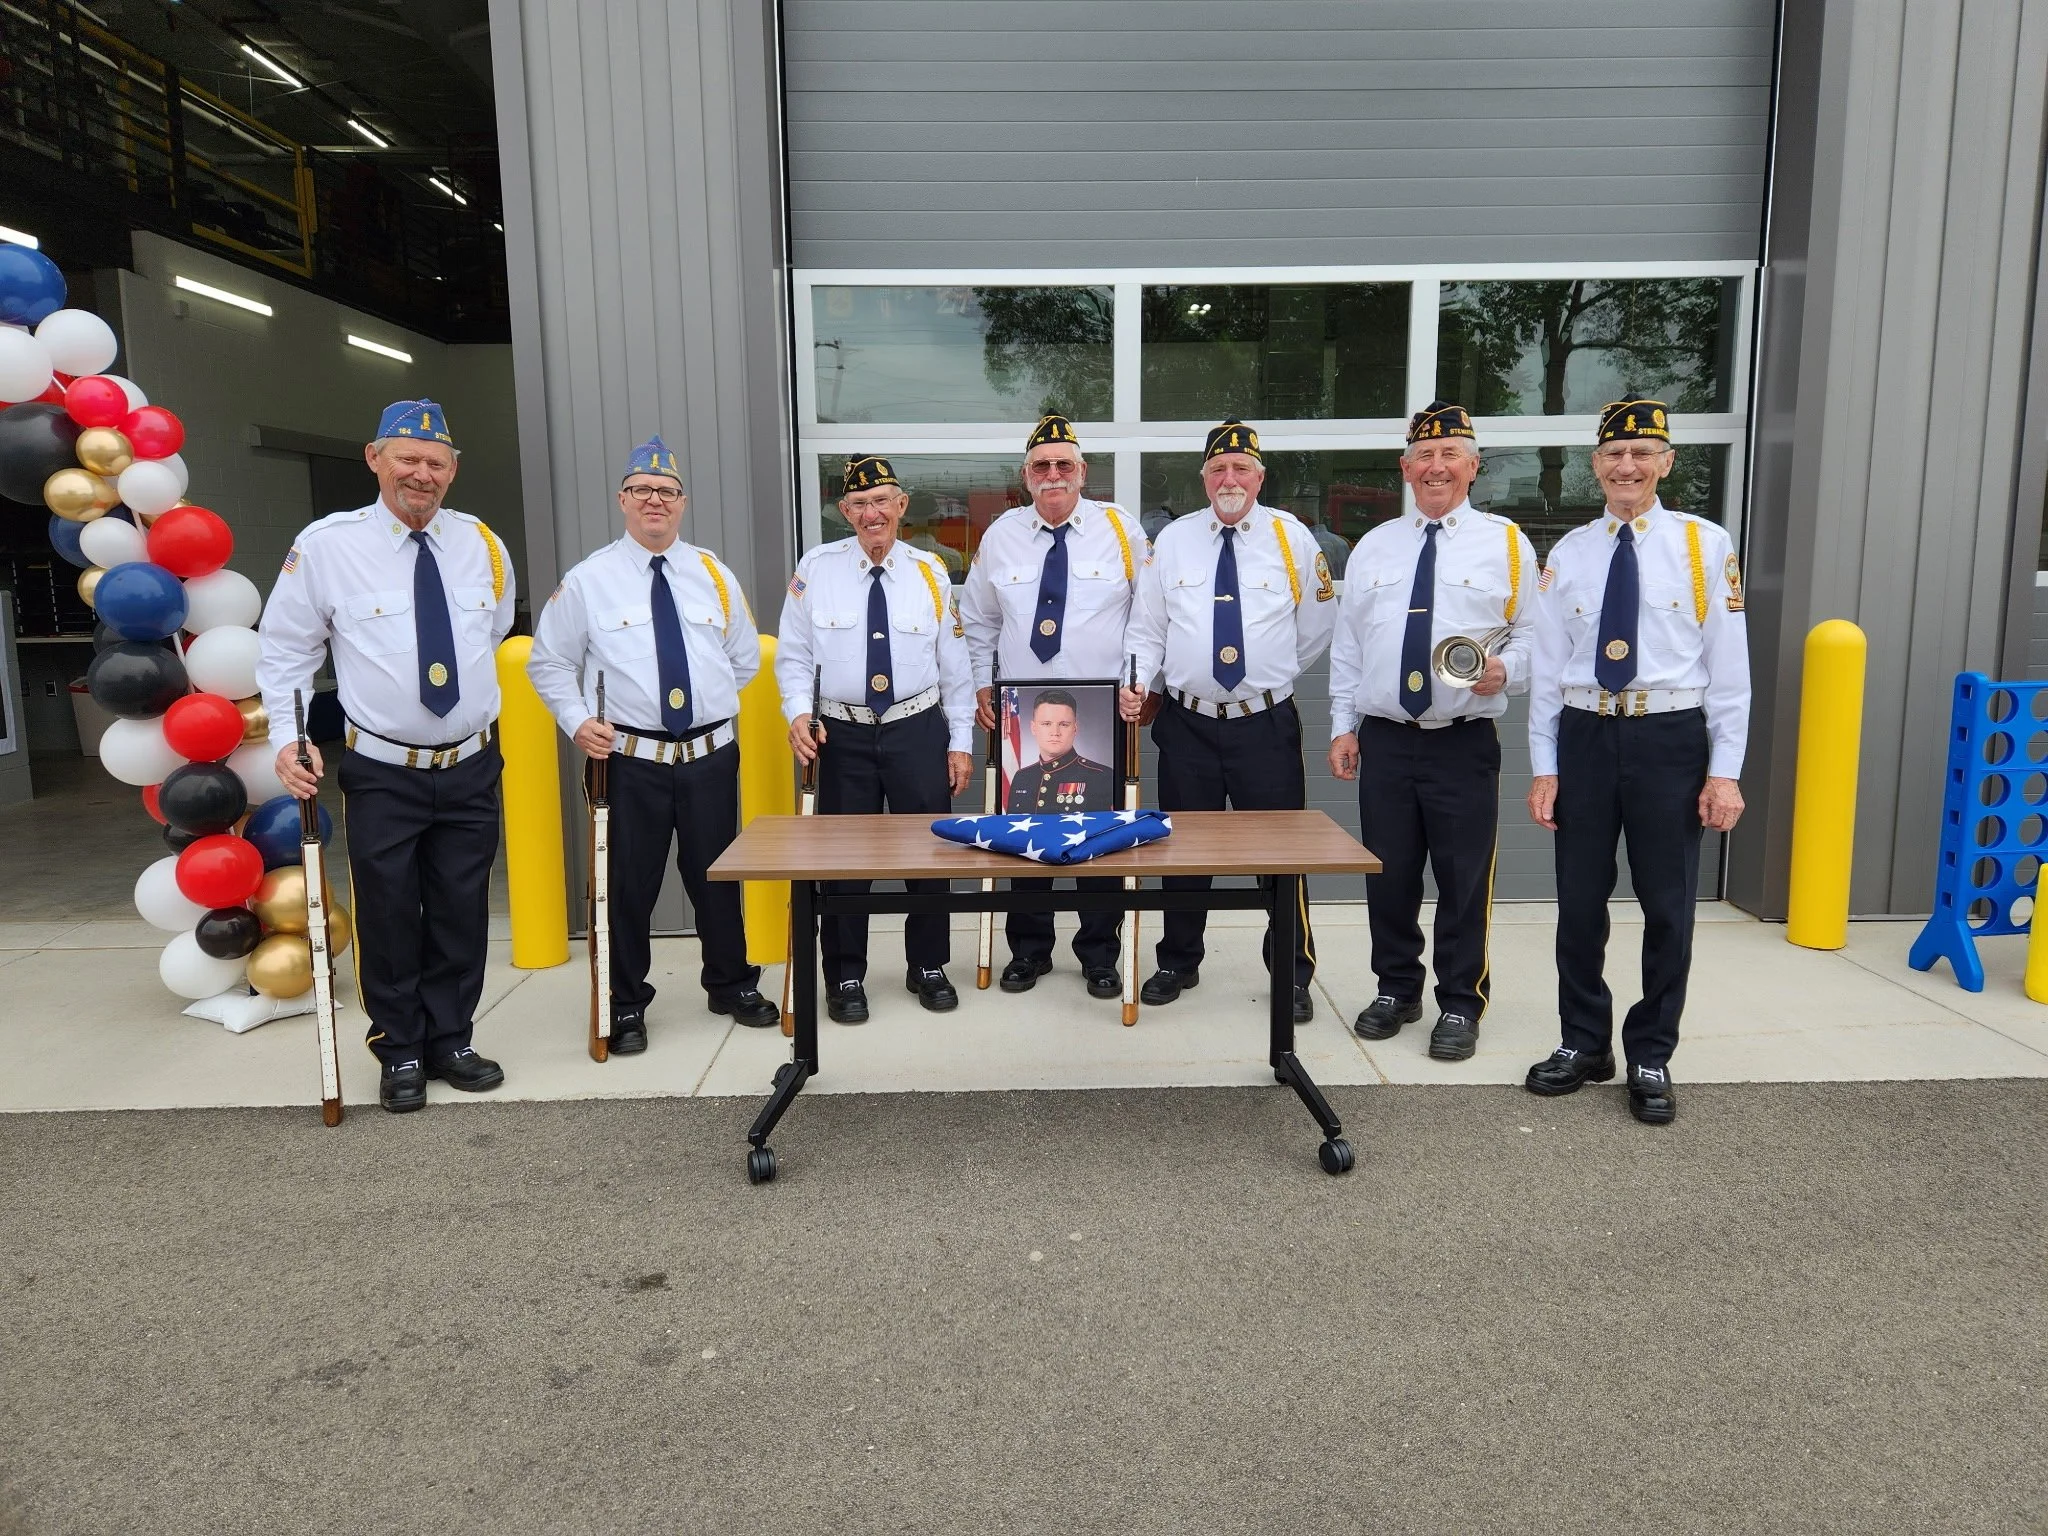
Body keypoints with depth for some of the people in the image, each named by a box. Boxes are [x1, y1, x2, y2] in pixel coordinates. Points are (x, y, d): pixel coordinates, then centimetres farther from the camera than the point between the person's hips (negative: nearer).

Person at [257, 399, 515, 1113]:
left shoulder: (483, 545, 2)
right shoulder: (325, 546, -7)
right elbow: (285, 652, -1)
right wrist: (287, 739, -9)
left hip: (472, 766, 3)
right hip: (381, 772, -3)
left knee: (462, 912, 11)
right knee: (388, 916, 7)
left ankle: (450, 1042, 27)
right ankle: (400, 1054, 24)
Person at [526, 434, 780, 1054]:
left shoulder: (714, 575, 8)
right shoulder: (588, 580, 0)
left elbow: (745, 658, 18)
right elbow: (549, 664, 6)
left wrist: (714, 704, 7)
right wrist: (578, 722, -8)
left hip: (712, 754, 2)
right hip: (631, 759, -2)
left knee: (716, 876, 12)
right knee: (630, 886, 6)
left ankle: (732, 985, 31)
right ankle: (626, 1005, 22)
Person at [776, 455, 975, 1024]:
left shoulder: (930, 571, 1)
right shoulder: (817, 569, -2)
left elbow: (954, 664, 4)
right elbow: (793, 654, 3)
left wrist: (961, 743, 3)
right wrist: (798, 712, -14)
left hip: (919, 730, 1)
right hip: (842, 734, -1)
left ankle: (928, 967, 28)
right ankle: (845, 978, 22)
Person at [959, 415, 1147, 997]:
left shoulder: (1119, 528, 0)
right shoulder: (1002, 534, 6)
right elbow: (977, 620, 16)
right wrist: (981, 685, 8)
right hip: (1021, 711, 2)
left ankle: (1100, 954, 21)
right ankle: (1028, 950, 24)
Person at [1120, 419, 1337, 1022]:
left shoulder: (1293, 538, 0)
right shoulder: (1173, 540, 3)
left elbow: (1317, 626, 10)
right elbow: (1147, 629, 5)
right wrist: (1135, 680, -11)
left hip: (1267, 723, -1)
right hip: (1187, 722, 2)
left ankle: (1292, 977, 20)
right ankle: (1178, 964, 30)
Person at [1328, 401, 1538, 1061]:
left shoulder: (1507, 544, 3)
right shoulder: (1373, 547, 10)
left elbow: (1533, 634, 4)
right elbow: (1347, 646, 10)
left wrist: (1505, 670, -17)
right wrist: (1342, 726, 5)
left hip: (1465, 743, -2)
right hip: (1384, 740, 3)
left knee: (1465, 880, 4)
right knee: (1388, 875, 11)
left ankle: (1460, 1005, 21)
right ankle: (1396, 990, 29)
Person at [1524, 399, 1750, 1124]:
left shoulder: (1706, 545, 0)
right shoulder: (1569, 554, 5)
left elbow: (1729, 664, -2)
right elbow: (1547, 669, 6)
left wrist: (1725, 770, -6)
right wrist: (1543, 767, 2)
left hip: (1671, 739, -2)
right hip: (1585, 737, 2)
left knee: (1668, 907, 7)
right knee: (1579, 903, 10)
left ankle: (1651, 1058, 23)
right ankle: (1584, 1044, 27)